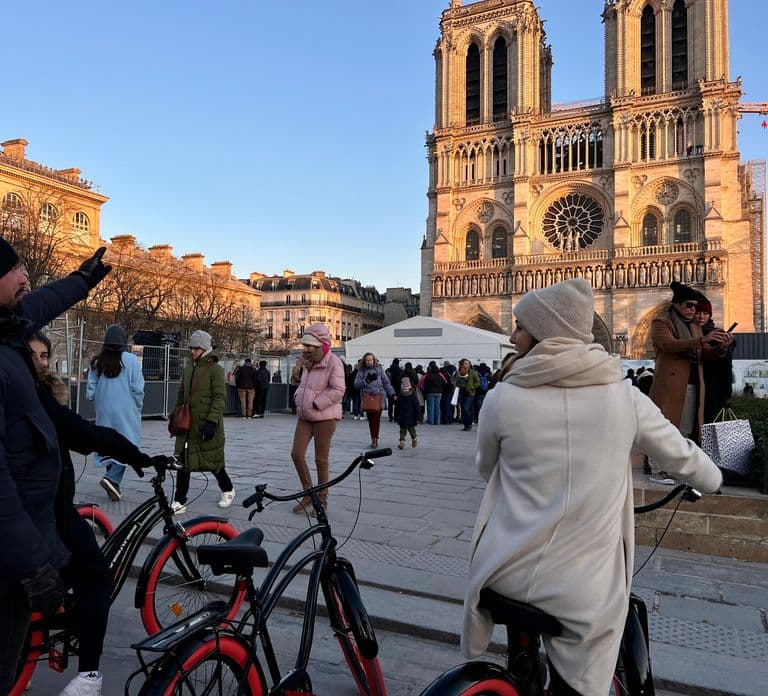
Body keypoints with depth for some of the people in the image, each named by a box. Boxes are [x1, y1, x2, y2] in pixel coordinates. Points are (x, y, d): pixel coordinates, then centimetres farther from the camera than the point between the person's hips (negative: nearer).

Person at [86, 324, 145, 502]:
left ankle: (113, 487, 18)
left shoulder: (97, 362, 3)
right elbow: (138, 389, -11)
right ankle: (112, 477, -16)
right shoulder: (130, 360, -9)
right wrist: (138, 408, 4)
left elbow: (90, 391, 3)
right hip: (126, 410, -5)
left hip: (104, 412, 5)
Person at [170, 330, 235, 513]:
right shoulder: (188, 369, 12)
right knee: (183, 460, 2)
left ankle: (228, 490, 31)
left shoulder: (215, 369, -8)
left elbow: (219, 398, -14)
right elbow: (181, 395, 20)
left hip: (207, 424, -6)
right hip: (187, 423, 6)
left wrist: (211, 421, -21)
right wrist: (174, 416, 16)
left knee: (212, 461, 7)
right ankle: (179, 501, 10)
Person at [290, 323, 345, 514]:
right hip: (305, 416, 7)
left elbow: (338, 391, -20)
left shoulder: (333, 362, -15)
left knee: (321, 460, 1)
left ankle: (322, 500, 16)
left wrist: (315, 404, -20)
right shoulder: (308, 362, 10)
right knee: (296, 453, 1)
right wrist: (298, 398, 8)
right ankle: (308, 493, 18)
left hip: (324, 417, -7)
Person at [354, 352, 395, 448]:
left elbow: (386, 383, 12)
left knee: (376, 418, -11)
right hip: (367, 396, 2)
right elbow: (356, 384, 1)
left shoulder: (379, 369, 10)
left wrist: (392, 394, 7)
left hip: (378, 396, -2)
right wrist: (366, 380, -11)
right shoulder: (361, 371, 11)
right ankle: (374, 438, 12)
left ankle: (375, 438, -9)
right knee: (370, 419, 2)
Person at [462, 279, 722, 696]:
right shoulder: (624, 397, -6)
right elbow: (684, 457, 10)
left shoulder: (502, 399, -10)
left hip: (507, 577, 1)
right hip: (585, 593, 0)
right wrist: (712, 481, 33)